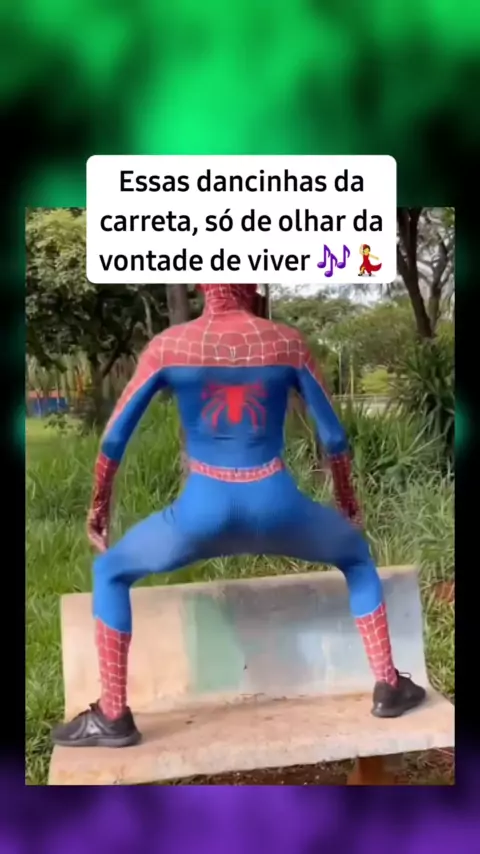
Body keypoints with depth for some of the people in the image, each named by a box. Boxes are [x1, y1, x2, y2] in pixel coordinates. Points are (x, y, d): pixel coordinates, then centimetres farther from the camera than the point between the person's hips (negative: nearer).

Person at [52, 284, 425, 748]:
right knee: (357, 556, 31)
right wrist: (347, 501, 26)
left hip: (202, 514, -1)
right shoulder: (288, 342, 3)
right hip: (276, 509, 1)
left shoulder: (166, 346, 1)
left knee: (110, 572, 24)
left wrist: (98, 507, 18)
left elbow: (114, 437, 4)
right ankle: (387, 686, 31)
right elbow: (333, 435, 10)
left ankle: (112, 716, 21)